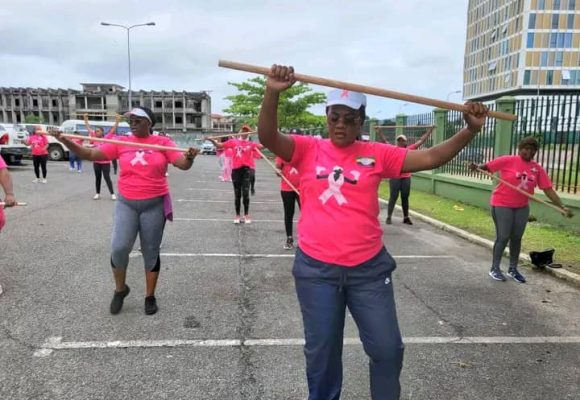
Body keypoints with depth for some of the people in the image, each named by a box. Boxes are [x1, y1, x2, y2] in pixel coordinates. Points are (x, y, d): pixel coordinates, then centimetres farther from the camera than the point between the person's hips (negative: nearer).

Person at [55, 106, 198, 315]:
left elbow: (183, 165, -11)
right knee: (119, 248, -9)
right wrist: (66, 141, -14)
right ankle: (120, 289, 19)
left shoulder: (162, 142, -3)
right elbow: (90, 154, -1)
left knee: (151, 252, 8)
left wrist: (189, 157, -34)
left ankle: (150, 296, 25)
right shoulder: (120, 143, 2)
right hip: (126, 204, 2)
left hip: (154, 205, -1)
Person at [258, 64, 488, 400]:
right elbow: (268, 137, -15)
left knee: (388, 348, 13)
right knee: (322, 352, 15)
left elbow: (431, 158, -1)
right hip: (316, 268, -1)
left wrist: (470, 130, -11)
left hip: (369, 267, 1)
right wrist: (273, 93, -30)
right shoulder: (308, 149, -1)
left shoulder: (378, 154, 2)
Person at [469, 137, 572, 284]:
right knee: (503, 237, -3)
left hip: (522, 207, 5)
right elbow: (487, 166, -8)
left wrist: (562, 207, -7)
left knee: (516, 238, 11)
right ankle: (494, 268, 13)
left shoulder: (538, 169, 0)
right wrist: (476, 167, -30)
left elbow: (548, 190, -1)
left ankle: (513, 269, 26)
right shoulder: (507, 160, -10)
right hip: (502, 205, -5)